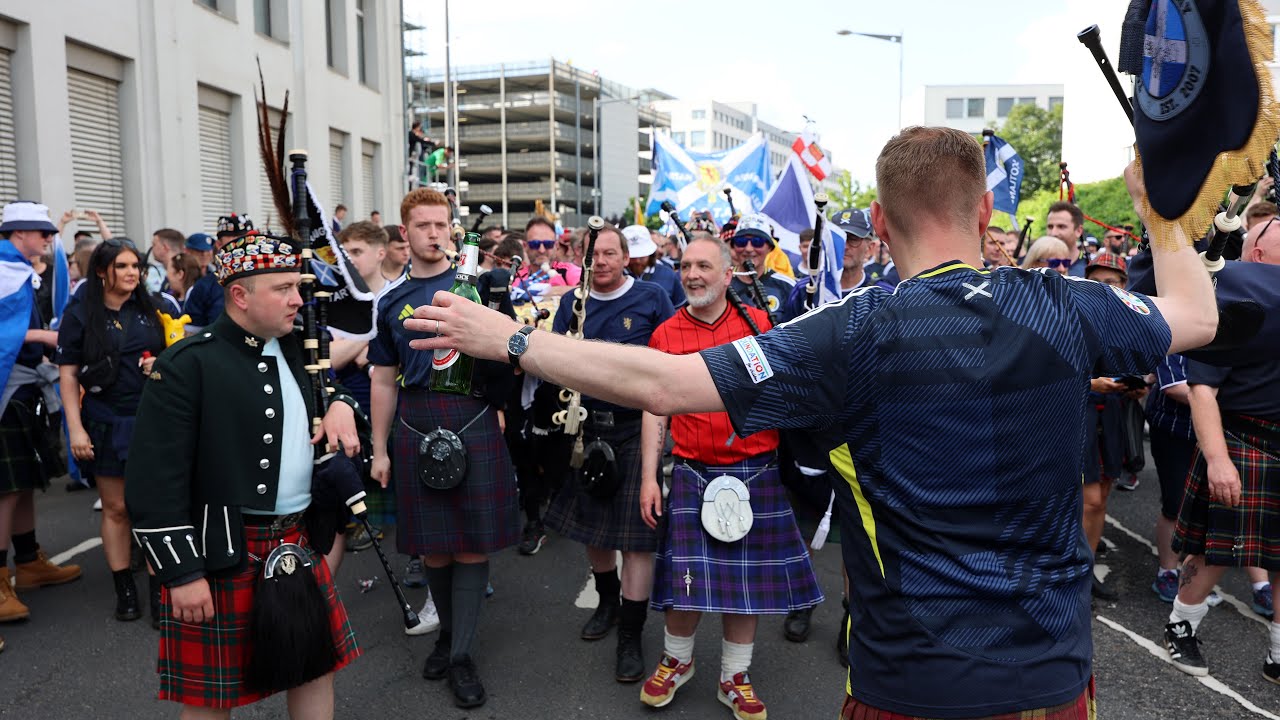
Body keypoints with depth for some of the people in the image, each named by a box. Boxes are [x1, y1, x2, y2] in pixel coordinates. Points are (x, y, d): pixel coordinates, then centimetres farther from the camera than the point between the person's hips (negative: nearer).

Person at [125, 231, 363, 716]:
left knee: (318, 667, 17)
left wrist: (341, 403, 1)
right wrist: (181, 572, -17)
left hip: (299, 543, 7)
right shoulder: (186, 366, -15)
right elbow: (153, 482, -17)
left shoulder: (295, 348, 5)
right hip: (222, 557, -6)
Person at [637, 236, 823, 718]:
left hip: (756, 473, 1)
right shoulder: (665, 334, 1)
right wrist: (648, 477, -2)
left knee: (747, 576, 9)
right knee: (688, 574, 3)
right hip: (692, 474, -1)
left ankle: (735, 678, 28)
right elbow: (655, 410, 2)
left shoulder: (758, 323, 1)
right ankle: (676, 661, 30)